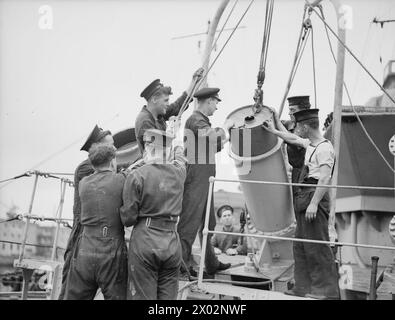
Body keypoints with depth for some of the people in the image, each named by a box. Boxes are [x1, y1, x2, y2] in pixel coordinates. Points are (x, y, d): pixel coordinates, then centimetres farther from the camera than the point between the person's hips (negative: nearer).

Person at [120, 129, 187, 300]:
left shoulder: (137, 175, -8)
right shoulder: (178, 172, 4)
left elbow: (128, 218, -6)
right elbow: (180, 159, 32)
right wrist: (178, 146, 53)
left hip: (145, 242, -4)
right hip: (172, 243, 4)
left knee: (142, 297, 0)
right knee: (168, 296, 8)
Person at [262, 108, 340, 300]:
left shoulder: (324, 148, -13)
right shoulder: (310, 145, 16)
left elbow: (325, 179, -20)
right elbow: (295, 140, 37)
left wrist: (314, 203, -24)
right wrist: (275, 132, 48)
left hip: (315, 198, -10)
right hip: (304, 197, 10)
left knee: (316, 246, -10)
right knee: (300, 245, 12)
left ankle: (327, 291, -7)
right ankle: (304, 287, 17)